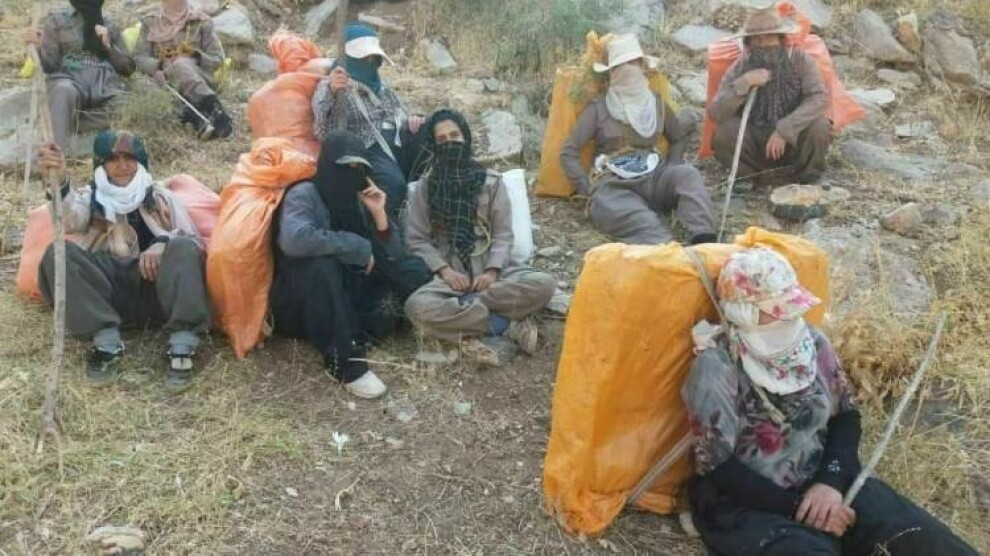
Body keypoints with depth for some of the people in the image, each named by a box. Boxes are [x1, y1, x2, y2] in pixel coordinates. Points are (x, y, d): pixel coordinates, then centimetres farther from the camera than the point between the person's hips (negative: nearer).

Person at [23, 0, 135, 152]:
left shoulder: (109, 26, 21)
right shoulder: (57, 20, 14)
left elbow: (128, 68, 16)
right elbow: (50, 65, 6)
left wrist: (109, 46, 1)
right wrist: (38, 46, -14)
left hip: (105, 87, 2)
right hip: (69, 80, -1)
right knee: (64, 91, -41)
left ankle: (71, 120, -24)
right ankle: (60, 155, -47)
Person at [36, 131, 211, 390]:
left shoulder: (160, 196, 22)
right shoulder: (90, 196, 19)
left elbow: (195, 242, 8)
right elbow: (71, 220, -7)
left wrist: (163, 243, -14)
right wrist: (60, 181, -29)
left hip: (157, 289, 0)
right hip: (109, 290, 0)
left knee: (183, 247, -28)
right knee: (58, 252, -24)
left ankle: (182, 346, -38)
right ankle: (107, 342, -33)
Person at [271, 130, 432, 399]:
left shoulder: (357, 200, 4)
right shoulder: (304, 194, -14)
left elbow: (393, 257, 0)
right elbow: (293, 239, -37)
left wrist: (379, 213, -15)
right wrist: (357, 247, -27)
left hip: (347, 294, 6)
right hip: (300, 304, -6)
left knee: (415, 271, -7)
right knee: (321, 266, -37)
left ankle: (357, 335, -19)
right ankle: (342, 360, -30)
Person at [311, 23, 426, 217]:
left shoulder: (380, 85, 27)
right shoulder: (331, 86, 4)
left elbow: (399, 115, 32)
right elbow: (322, 133, -13)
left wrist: (411, 121, 4)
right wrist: (330, 92, -33)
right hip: (368, 149, -7)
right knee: (395, 184, -38)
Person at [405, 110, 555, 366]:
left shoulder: (491, 182, 9)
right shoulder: (425, 187, 8)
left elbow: (503, 234, 4)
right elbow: (416, 239, 3)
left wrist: (492, 271, -15)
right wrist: (445, 271, -14)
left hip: (489, 268, 1)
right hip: (449, 272, -1)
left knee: (544, 284, -27)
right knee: (417, 306, -35)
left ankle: (463, 308, -25)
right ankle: (506, 324, -29)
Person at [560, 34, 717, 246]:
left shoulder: (657, 105, 18)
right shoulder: (598, 109, 7)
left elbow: (680, 137, 31)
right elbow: (568, 152, 5)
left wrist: (670, 169, 13)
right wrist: (589, 189, -4)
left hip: (654, 179, 4)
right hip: (614, 184, -4)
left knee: (687, 174, -29)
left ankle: (703, 239, -49)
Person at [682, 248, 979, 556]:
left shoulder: (812, 342, 1)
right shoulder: (716, 367, -16)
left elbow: (846, 414, 9)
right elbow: (716, 466, -15)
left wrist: (831, 480, -8)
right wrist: (798, 506, -17)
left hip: (820, 480, 5)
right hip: (747, 505, -5)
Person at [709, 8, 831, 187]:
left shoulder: (799, 60, -11)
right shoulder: (739, 68, -9)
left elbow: (819, 98, -21)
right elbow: (715, 113, -18)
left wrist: (784, 130, -30)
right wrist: (744, 83, -29)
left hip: (792, 141, 0)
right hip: (756, 142, 1)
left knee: (819, 128, -30)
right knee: (724, 132, -27)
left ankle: (809, 174, 1)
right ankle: (750, 176, 1)